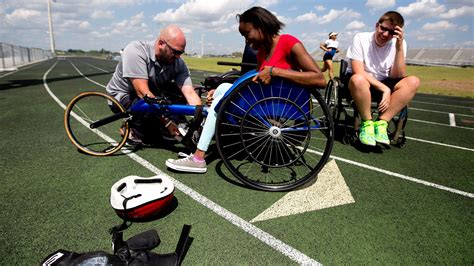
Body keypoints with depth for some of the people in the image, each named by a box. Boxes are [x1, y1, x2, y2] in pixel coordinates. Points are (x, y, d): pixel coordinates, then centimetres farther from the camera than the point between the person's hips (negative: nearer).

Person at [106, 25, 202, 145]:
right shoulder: (135, 51, -29)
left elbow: (190, 93, -25)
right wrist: (167, 122, -38)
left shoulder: (179, 64, -16)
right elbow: (143, 92, -36)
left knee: (181, 92, -17)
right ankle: (132, 129, -5)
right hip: (122, 97, -5)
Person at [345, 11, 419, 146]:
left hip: (383, 84, 4)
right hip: (362, 85, -4)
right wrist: (385, 89, -26)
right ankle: (367, 123, -19)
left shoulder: (399, 43, -3)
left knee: (413, 81, -21)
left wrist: (399, 48, -21)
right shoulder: (361, 38, -13)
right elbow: (358, 72, -22)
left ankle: (381, 122, -20)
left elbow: (397, 77, -13)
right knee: (358, 79, -39)